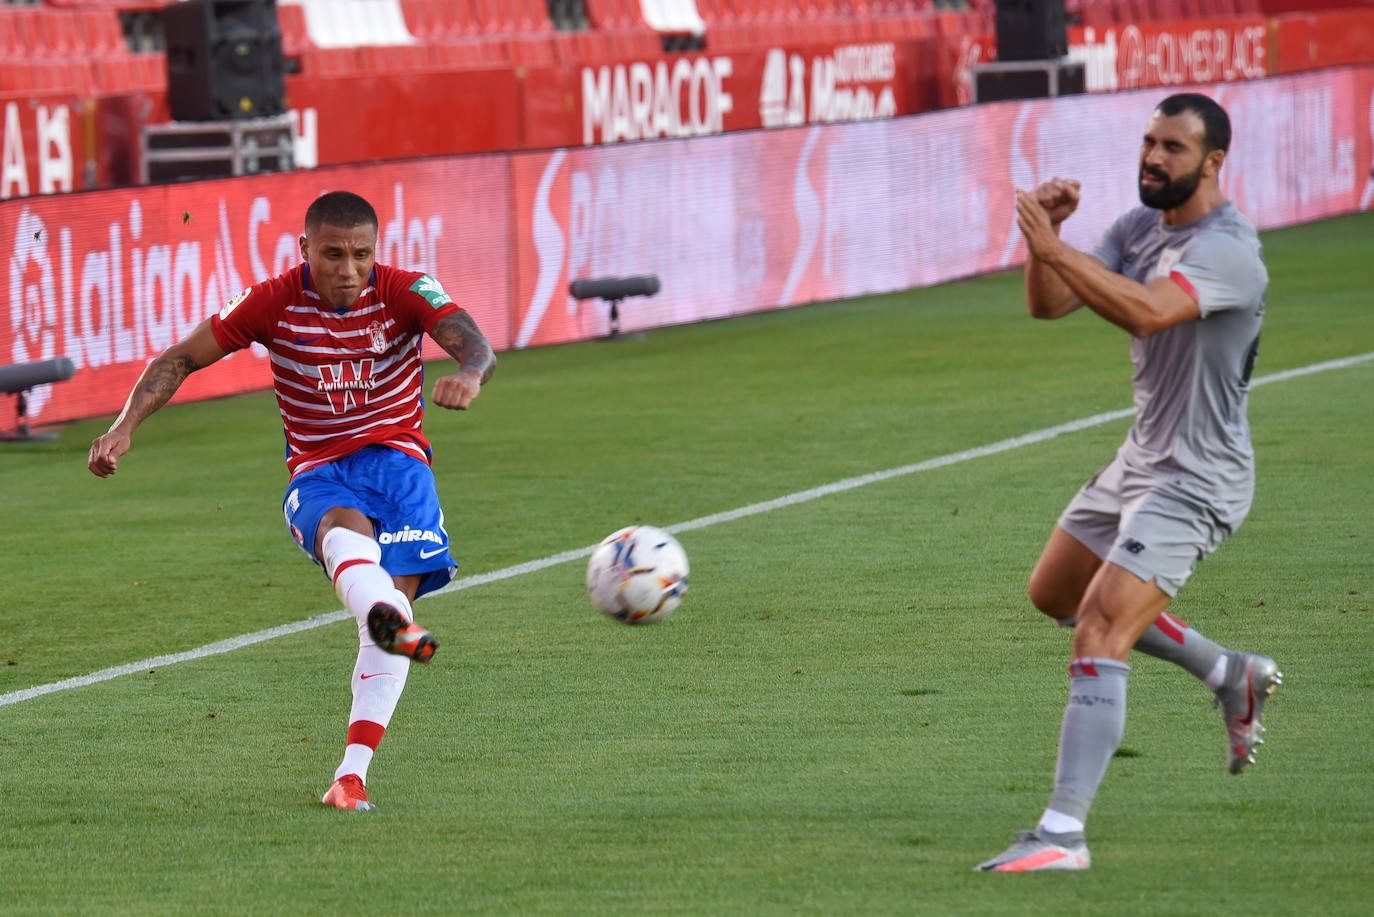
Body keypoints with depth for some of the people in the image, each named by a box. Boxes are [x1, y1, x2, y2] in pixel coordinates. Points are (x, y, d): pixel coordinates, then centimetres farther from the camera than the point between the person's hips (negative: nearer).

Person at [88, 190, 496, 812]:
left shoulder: (404, 293, -6)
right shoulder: (273, 303, -4)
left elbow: (475, 346, -22)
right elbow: (180, 359, -1)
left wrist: (469, 376, -47)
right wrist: (126, 425, -16)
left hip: (397, 460, 1)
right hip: (318, 474, -1)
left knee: (396, 591, -21)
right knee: (345, 527, -37)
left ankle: (352, 773, -22)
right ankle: (394, 623, -73)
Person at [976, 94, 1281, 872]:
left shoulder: (1227, 250, -23)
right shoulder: (1142, 226, 5)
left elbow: (1148, 312, -41)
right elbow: (1050, 305, 0)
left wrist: (1053, 247, -42)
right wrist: (1046, 238, -19)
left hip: (1194, 481, -10)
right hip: (1141, 459, 10)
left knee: (1099, 636, -20)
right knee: (1054, 595, 25)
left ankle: (1065, 834, -22)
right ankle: (1231, 675, 35)